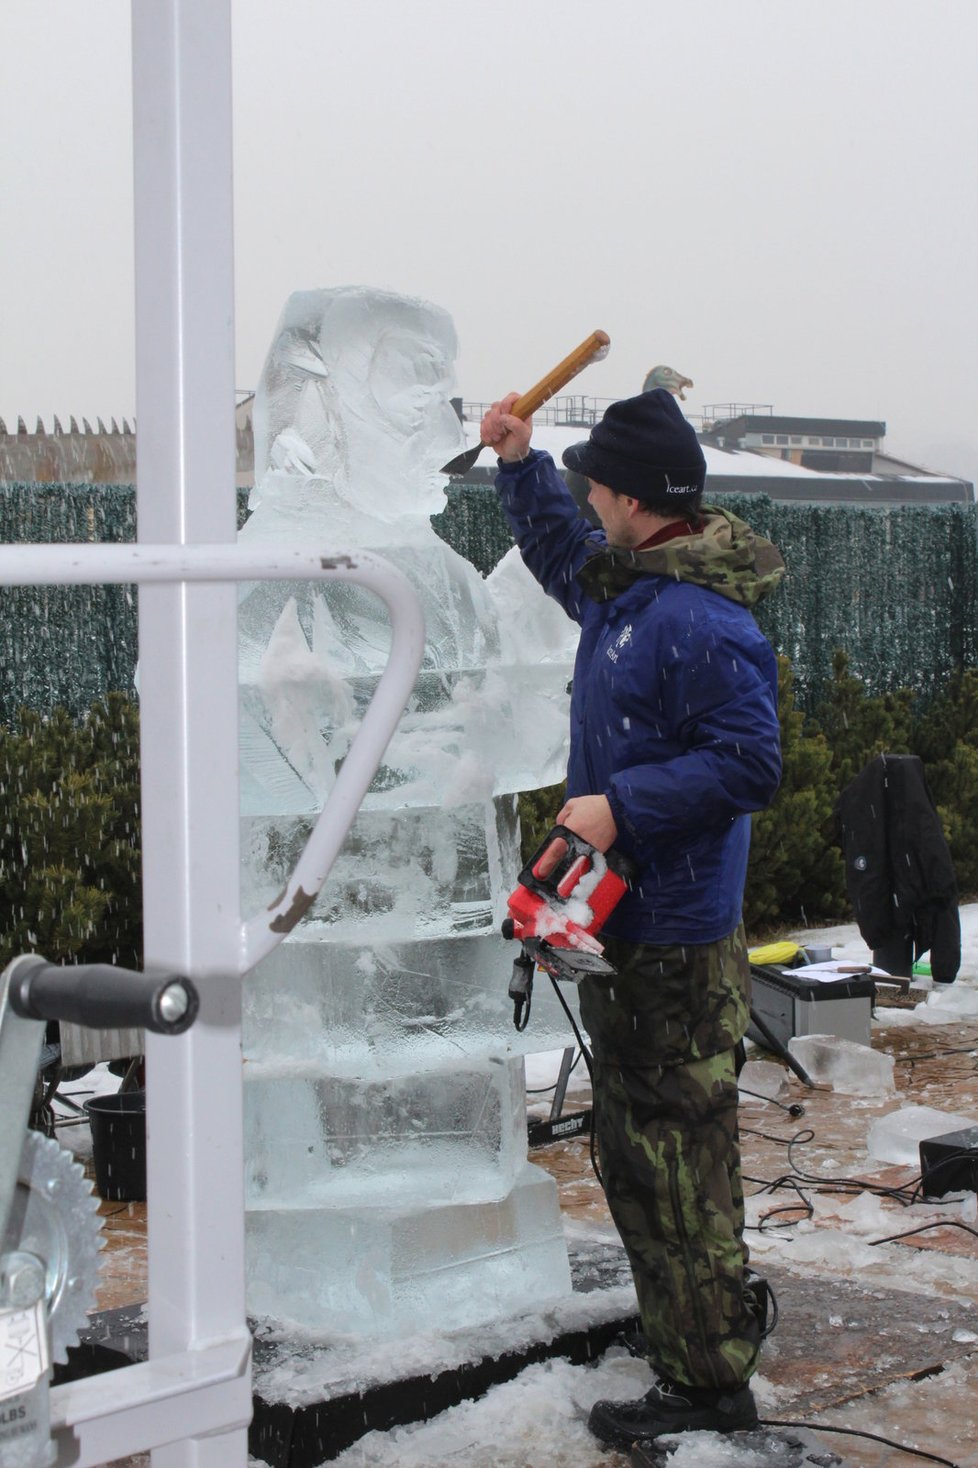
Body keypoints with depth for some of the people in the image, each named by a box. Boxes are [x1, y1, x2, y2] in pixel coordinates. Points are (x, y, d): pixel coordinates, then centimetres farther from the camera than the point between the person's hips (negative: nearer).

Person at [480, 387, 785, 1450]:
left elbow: (748, 763, -26)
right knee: (633, 1149, 21)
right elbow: (561, 555, 33)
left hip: (674, 943, -11)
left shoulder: (700, 622, -22)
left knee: (676, 1157, -5)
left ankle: (708, 1381, 3)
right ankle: (711, 1315, 35)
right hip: (628, 922, 11)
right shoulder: (625, 583, 10)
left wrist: (622, 806, -25)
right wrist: (518, 464, 26)